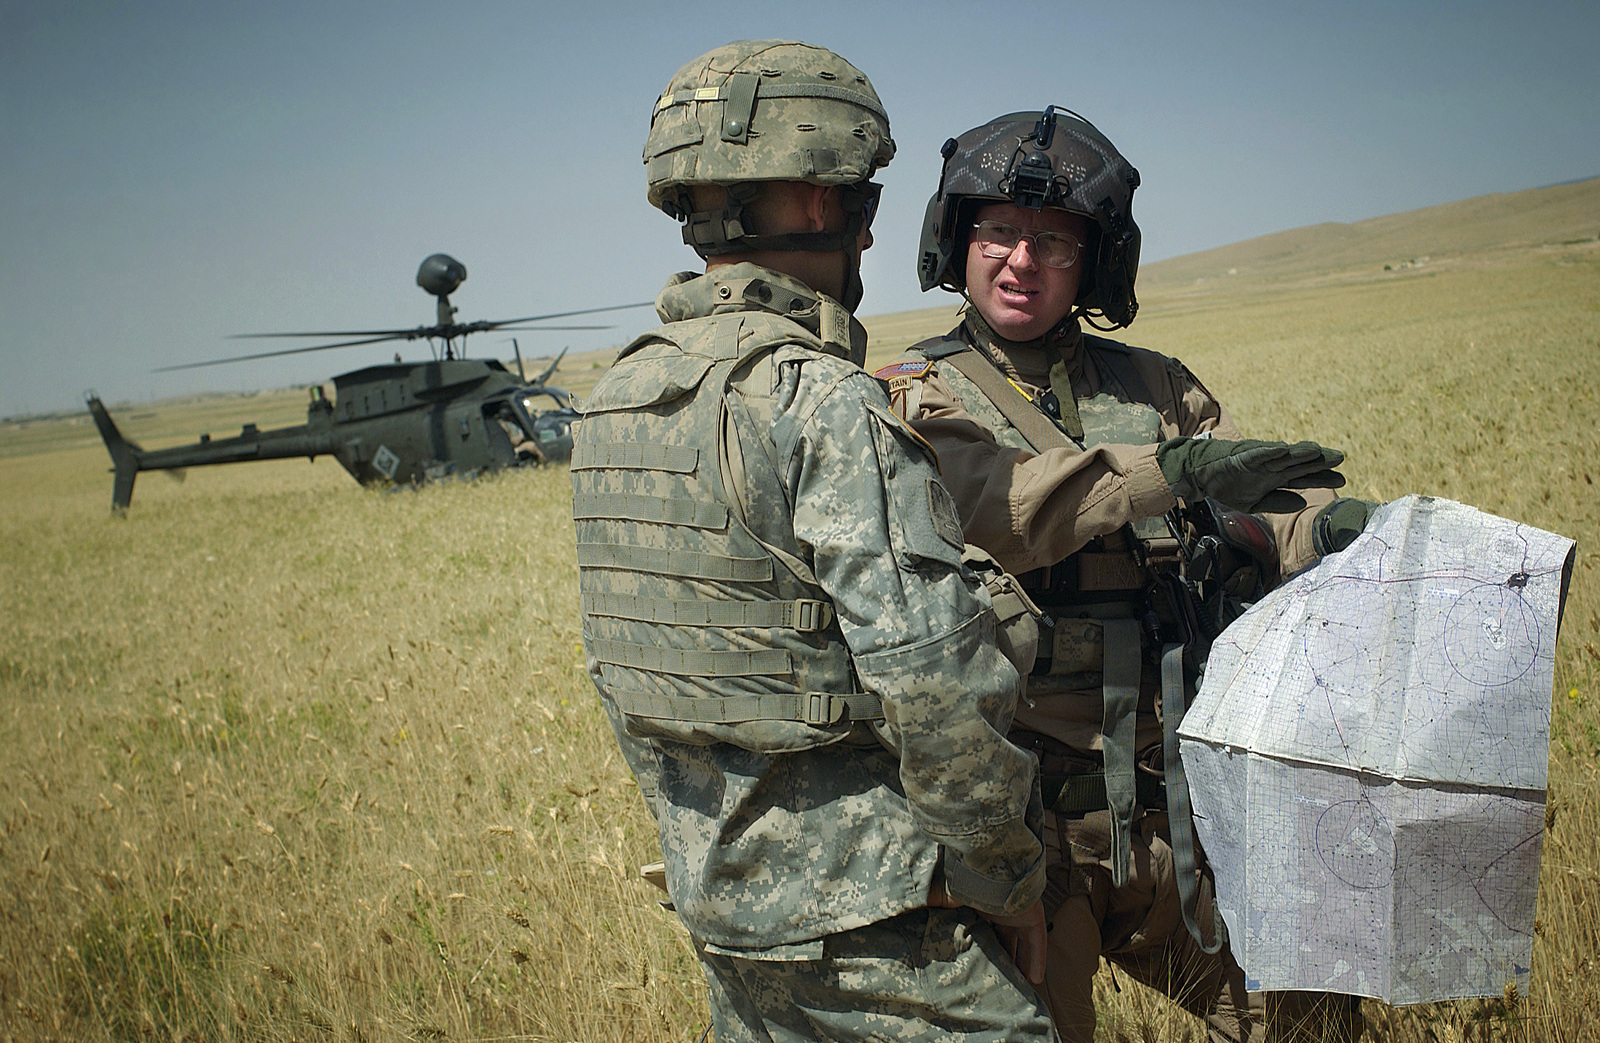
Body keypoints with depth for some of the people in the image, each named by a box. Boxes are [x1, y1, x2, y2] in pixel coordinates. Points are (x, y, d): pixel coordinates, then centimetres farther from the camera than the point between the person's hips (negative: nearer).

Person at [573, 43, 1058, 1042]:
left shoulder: (615, 400, 5)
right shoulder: (826, 404, -21)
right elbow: (938, 684, -24)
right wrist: (1010, 883, -10)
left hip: (711, 892, 8)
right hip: (862, 918, -8)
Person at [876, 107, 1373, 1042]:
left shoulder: (1157, 388, 13)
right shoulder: (916, 397, 1)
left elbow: (1275, 510, 1)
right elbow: (985, 504, -20)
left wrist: (1329, 527, -22)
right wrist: (1166, 471, -29)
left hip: (1174, 805, 4)